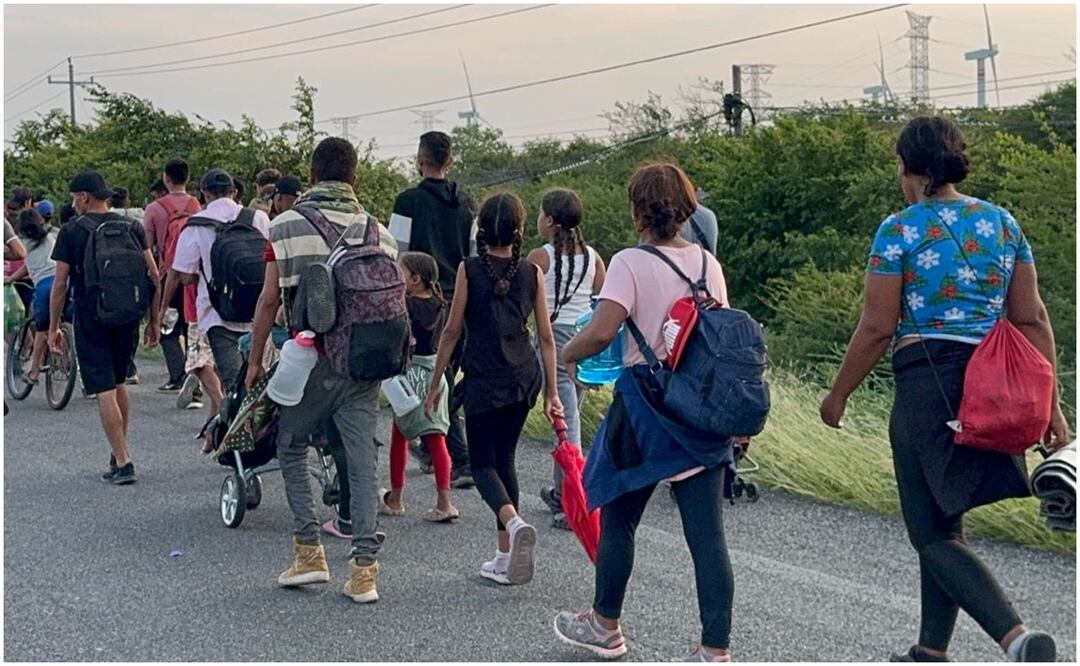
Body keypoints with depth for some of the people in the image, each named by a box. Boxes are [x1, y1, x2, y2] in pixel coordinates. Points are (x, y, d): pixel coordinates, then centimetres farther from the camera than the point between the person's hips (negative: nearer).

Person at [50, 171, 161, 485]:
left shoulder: (71, 231, -5)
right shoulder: (132, 227, 5)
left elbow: (60, 284, -6)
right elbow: (154, 276, 2)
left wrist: (53, 326, 3)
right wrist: (154, 320, 9)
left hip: (90, 320, -4)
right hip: (127, 318, 4)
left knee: (104, 390, -3)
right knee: (119, 383, 20)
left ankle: (123, 462, -8)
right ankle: (119, 453, 28)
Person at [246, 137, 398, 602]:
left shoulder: (285, 226, -2)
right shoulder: (378, 231, 6)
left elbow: (270, 300, -2)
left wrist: (255, 359, 8)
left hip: (310, 359, -2)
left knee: (291, 447, 17)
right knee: (362, 459, 5)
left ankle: (309, 551, 12)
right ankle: (364, 568, 5)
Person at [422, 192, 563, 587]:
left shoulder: (469, 269, -5)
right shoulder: (532, 272, 2)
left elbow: (453, 331, -3)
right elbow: (546, 337, 3)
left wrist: (435, 384, 5)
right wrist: (551, 392, 10)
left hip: (483, 380, -4)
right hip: (524, 378, 4)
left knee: (482, 463, 6)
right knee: (504, 459, 15)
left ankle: (514, 523, -24)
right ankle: (505, 559, 17)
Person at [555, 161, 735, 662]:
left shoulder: (631, 263, -11)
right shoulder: (708, 263, 6)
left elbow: (601, 331, -21)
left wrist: (568, 354, -2)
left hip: (647, 409, -5)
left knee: (617, 518, 15)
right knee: (707, 532, 4)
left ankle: (605, 626, 31)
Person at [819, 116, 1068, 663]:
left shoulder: (900, 230, -7)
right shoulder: (1002, 223, 9)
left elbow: (876, 329, -8)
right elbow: (1032, 319, 7)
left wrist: (838, 394, 4)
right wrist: (1049, 403, 10)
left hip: (927, 382, -7)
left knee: (933, 535, 0)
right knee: (943, 522, 19)